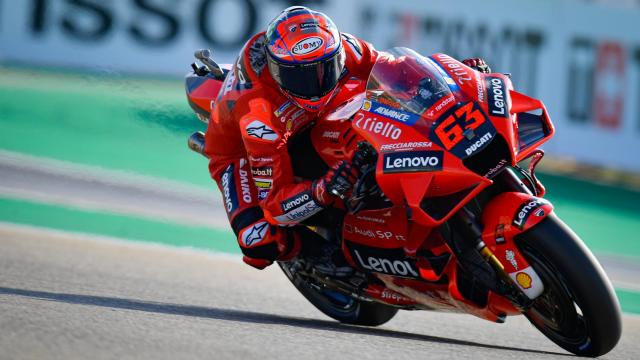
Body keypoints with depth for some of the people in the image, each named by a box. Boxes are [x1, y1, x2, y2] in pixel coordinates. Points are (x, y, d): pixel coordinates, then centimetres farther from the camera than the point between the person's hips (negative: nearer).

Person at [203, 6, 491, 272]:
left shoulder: (342, 49, -29)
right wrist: (322, 191, -58)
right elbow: (274, 204, -39)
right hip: (239, 148, -5)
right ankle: (321, 251, 0)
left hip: (303, 126, 5)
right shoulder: (258, 112, -42)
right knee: (260, 244, -32)